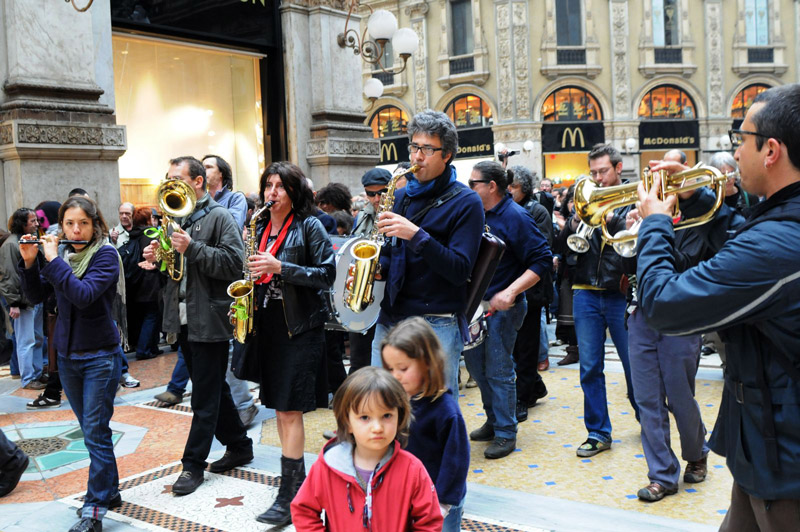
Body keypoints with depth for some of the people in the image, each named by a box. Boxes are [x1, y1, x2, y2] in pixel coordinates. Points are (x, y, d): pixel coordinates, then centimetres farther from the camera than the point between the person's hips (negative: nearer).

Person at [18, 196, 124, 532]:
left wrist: (52, 259, -25)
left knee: (95, 432, -4)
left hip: (100, 356, -6)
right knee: (91, 429, 15)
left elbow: (83, 295, -27)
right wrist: (29, 262, -8)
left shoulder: (105, 255, -12)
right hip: (67, 356, 6)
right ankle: (109, 490, 29)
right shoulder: (61, 253, 6)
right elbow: (36, 295, 5)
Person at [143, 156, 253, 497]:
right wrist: (157, 257, -1)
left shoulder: (219, 217, -9)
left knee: (205, 396, 1)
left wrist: (192, 248, -24)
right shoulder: (175, 218, 14)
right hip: (183, 318, 8)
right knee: (213, 388, 17)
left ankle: (193, 464, 10)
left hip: (209, 320, -8)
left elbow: (233, 263, -20)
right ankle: (239, 446, 30)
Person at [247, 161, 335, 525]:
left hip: (300, 326, -7)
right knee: (279, 406, 12)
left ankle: (289, 495, -4)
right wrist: (255, 271, 0)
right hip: (268, 324, 7)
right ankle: (296, 477, 25)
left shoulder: (309, 225, -5)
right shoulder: (261, 228, 13)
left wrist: (280, 268, -20)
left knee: (289, 409, -9)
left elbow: (326, 274, -11)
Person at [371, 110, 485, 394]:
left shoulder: (466, 203, -5)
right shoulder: (401, 197, 14)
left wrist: (416, 235, -23)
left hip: (437, 324, -6)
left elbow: (460, 270, -15)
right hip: (389, 317, 6)